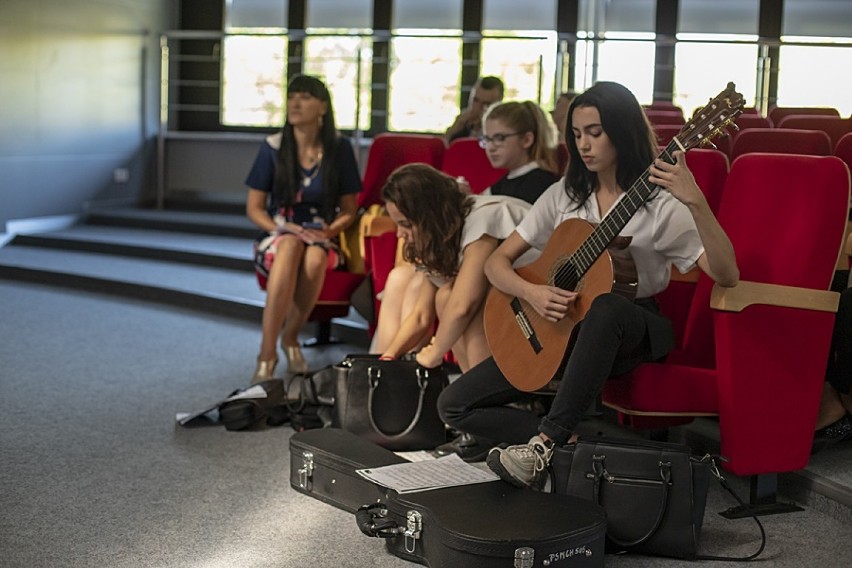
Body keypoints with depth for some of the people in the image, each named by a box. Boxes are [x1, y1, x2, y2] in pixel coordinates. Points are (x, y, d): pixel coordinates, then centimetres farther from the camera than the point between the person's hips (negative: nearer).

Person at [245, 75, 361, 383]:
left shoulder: (339, 148, 2)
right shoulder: (273, 147, 0)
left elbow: (348, 210, 7)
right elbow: (254, 208, 2)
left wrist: (327, 232, -13)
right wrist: (287, 229, -14)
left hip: (322, 238, 0)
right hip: (277, 236, 0)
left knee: (315, 256, -37)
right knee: (290, 245, -38)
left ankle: (290, 335, -14)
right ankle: (267, 353, -40)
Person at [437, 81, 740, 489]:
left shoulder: (659, 204, -8)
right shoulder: (564, 196, 6)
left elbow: (726, 276, -21)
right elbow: (497, 262, 6)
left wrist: (696, 202, -35)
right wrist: (530, 292, -17)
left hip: (632, 332, -4)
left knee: (606, 306, -43)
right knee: (454, 405, -9)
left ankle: (546, 442, -36)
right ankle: (567, 443, -11)